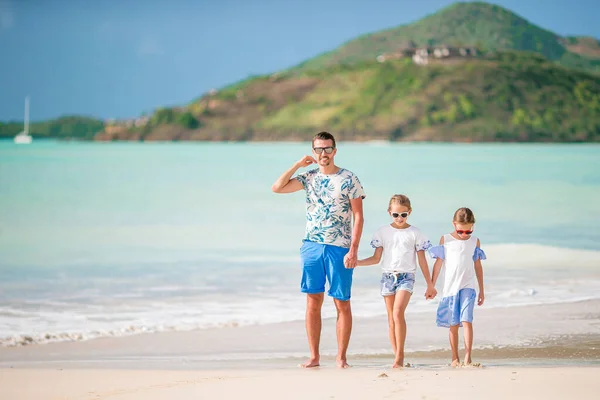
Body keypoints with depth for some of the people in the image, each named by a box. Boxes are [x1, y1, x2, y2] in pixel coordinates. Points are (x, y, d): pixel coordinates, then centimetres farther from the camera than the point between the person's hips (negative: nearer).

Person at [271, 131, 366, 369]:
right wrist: (298, 165, -2)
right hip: (311, 246, 3)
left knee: (342, 304, 0)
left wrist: (353, 250, -13)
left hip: (339, 248, -3)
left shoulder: (349, 180, -2)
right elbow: (277, 188, 1)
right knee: (313, 302, 5)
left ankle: (341, 357, 6)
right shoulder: (309, 178, 9)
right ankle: (314, 356, 10)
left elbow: (358, 217, -4)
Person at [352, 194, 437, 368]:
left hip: (406, 276, -3)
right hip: (388, 276, 3)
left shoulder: (415, 233, 3)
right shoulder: (383, 231, 8)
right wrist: (357, 262, -8)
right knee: (391, 318, 3)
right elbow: (376, 258, 9)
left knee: (398, 313, -22)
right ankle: (398, 357, 7)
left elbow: (422, 261, 7)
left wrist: (430, 285, 8)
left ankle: (400, 355, -20)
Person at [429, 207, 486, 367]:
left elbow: (478, 266, 12)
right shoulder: (445, 240, 3)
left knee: (466, 321, -13)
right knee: (453, 324, 4)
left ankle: (467, 357, -15)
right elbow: (438, 263, 6)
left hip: (468, 287, 0)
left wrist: (481, 290, 14)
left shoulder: (475, 241, 6)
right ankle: (455, 358, 13)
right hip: (450, 287, 0)